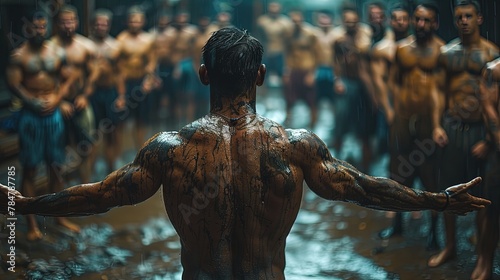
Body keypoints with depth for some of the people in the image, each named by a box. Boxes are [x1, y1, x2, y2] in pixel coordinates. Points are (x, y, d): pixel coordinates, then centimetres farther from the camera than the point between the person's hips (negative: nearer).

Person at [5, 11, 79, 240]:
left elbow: (70, 77, 3)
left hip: (54, 114, 3)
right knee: (30, 169, 0)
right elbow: (13, 85, -10)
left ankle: (59, 216, 22)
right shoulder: (19, 55, -4)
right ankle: (31, 223, 5)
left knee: (55, 166, 11)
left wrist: (56, 99, -10)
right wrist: (35, 103, -17)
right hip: (30, 115, -3)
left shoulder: (58, 52, 4)